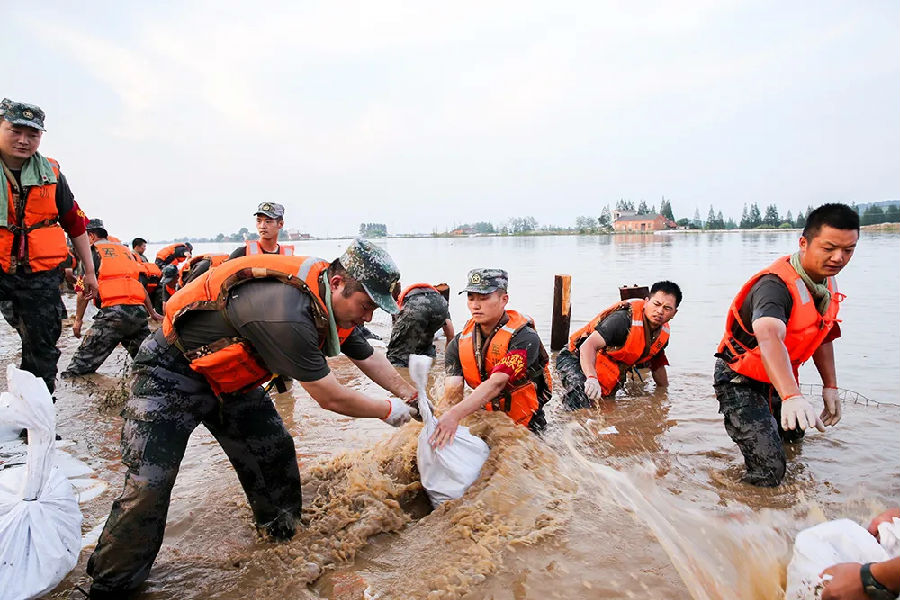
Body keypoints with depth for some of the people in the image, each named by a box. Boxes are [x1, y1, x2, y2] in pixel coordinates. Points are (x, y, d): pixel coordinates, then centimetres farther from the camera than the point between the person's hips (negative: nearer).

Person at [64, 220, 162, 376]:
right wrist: (153, 313, 32)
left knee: (86, 355, 0)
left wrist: (78, 320, 9)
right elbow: (142, 287, 26)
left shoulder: (93, 252, 9)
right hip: (139, 312, 5)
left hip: (113, 311, -5)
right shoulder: (126, 251, 26)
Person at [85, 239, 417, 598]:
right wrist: (387, 411, -14)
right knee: (148, 486, -9)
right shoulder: (286, 313, -39)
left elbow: (368, 357, 7)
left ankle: (281, 531, 30)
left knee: (275, 454, 8)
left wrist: (411, 395, 7)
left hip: (229, 377, 8)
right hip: (172, 374, -8)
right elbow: (330, 398, -29)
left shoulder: (331, 301, -11)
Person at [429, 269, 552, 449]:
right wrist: (440, 419, -34)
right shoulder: (457, 345, -3)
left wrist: (455, 415, -45)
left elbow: (496, 383, -32)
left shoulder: (524, 338, -20)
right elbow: (452, 394, -12)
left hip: (526, 426, -3)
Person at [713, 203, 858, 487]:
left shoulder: (826, 281, -1)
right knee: (769, 474, -15)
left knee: (793, 436, 30)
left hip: (779, 380, 9)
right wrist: (792, 396, -65)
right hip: (741, 381, -9)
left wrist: (830, 386, 11)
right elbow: (769, 336, -51)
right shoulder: (776, 285, -31)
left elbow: (821, 335, 14)